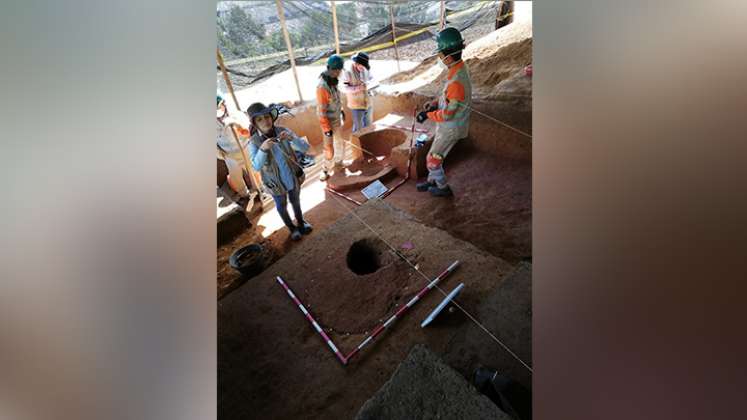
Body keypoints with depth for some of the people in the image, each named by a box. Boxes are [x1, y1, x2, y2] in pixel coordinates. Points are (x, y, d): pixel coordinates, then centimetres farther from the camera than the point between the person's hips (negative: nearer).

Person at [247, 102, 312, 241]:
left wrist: (291, 138, -39)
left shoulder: (283, 131, -17)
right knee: (282, 207, 22)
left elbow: (305, 147, -21)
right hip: (276, 182, -1)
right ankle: (292, 227, 49)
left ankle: (300, 221, 54)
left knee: (295, 201, 26)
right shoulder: (254, 142, -20)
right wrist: (263, 149, -42)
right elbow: (256, 166, -27)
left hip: (293, 177, 1)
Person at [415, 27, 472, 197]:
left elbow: (446, 114, -27)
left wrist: (428, 114, -13)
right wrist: (435, 103, 0)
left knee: (433, 159, 6)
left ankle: (443, 188, 25)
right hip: (448, 125, 9)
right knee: (436, 155, 22)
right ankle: (432, 181, 41)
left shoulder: (457, 81, -32)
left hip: (451, 128, -9)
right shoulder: (459, 67, -1)